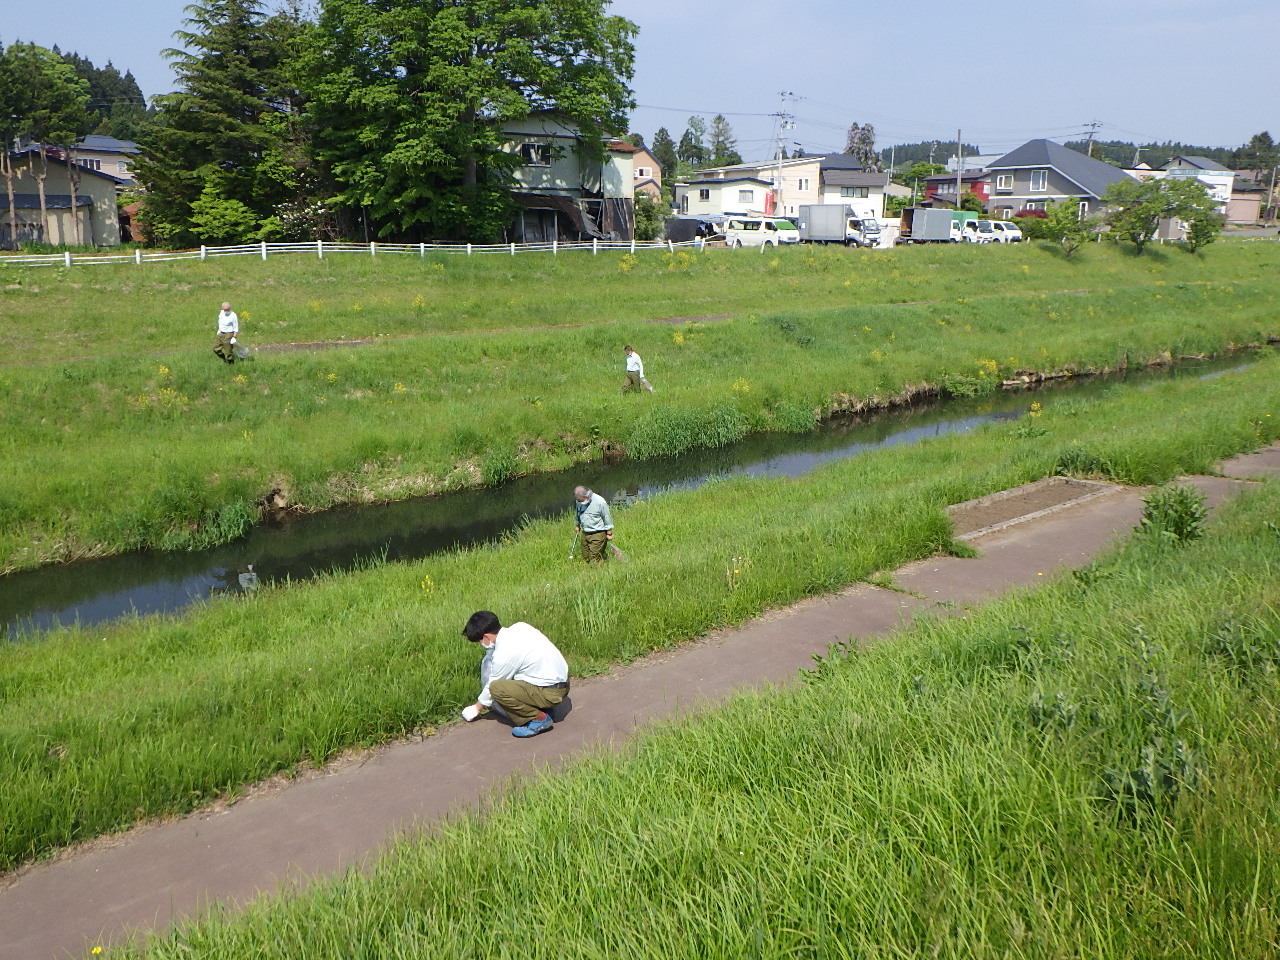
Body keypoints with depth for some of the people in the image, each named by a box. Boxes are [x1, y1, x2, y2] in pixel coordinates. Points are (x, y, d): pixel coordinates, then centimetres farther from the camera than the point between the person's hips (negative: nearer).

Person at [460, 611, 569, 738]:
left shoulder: (503, 654, -19)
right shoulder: (519, 626, 0)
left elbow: (492, 686, -4)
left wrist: (478, 707, 14)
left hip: (551, 692, -9)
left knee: (496, 688, -18)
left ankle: (540, 719, -7)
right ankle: (542, 707, 18)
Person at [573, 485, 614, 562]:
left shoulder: (600, 502, -19)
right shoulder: (578, 502, -1)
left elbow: (607, 518, -9)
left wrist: (609, 533, -4)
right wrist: (577, 525, 33)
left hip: (598, 534, -6)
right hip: (585, 533, 7)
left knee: (594, 559, -8)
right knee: (585, 557, 9)